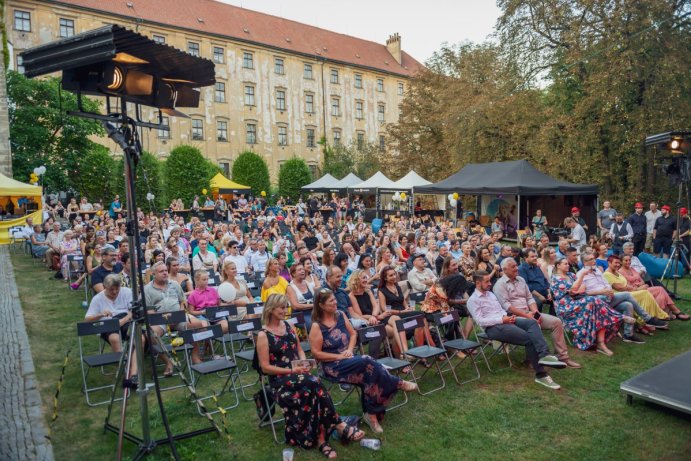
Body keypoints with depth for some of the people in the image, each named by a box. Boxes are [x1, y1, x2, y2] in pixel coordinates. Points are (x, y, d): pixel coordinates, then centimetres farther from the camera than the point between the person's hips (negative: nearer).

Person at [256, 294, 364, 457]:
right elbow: (265, 367, -10)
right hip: (279, 380, -5)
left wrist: (304, 364, -2)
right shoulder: (263, 335, -8)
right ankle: (339, 426, -20)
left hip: (298, 374, 5)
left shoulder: (289, 326, 11)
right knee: (315, 384, -30)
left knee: (313, 392, -29)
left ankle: (321, 439, -26)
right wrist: (290, 370, -17)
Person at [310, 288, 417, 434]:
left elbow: (353, 334, 15)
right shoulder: (317, 326, -12)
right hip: (333, 365, -5)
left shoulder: (340, 315, 5)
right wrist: (339, 356, -16)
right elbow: (316, 353, -12)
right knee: (367, 362, -29)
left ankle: (372, 414, -15)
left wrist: (349, 350, -4)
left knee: (369, 374, -26)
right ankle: (399, 383, -12)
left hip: (349, 359, 6)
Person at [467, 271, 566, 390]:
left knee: (532, 322, -22)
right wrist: (502, 320, -18)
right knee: (529, 338, -23)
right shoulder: (473, 300, -5)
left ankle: (544, 355, -36)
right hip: (493, 327, -7)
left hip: (504, 321, 8)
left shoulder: (490, 294, 21)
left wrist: (506, 316, -3)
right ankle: (541, 374, -21)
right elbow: (480, 321, -13)